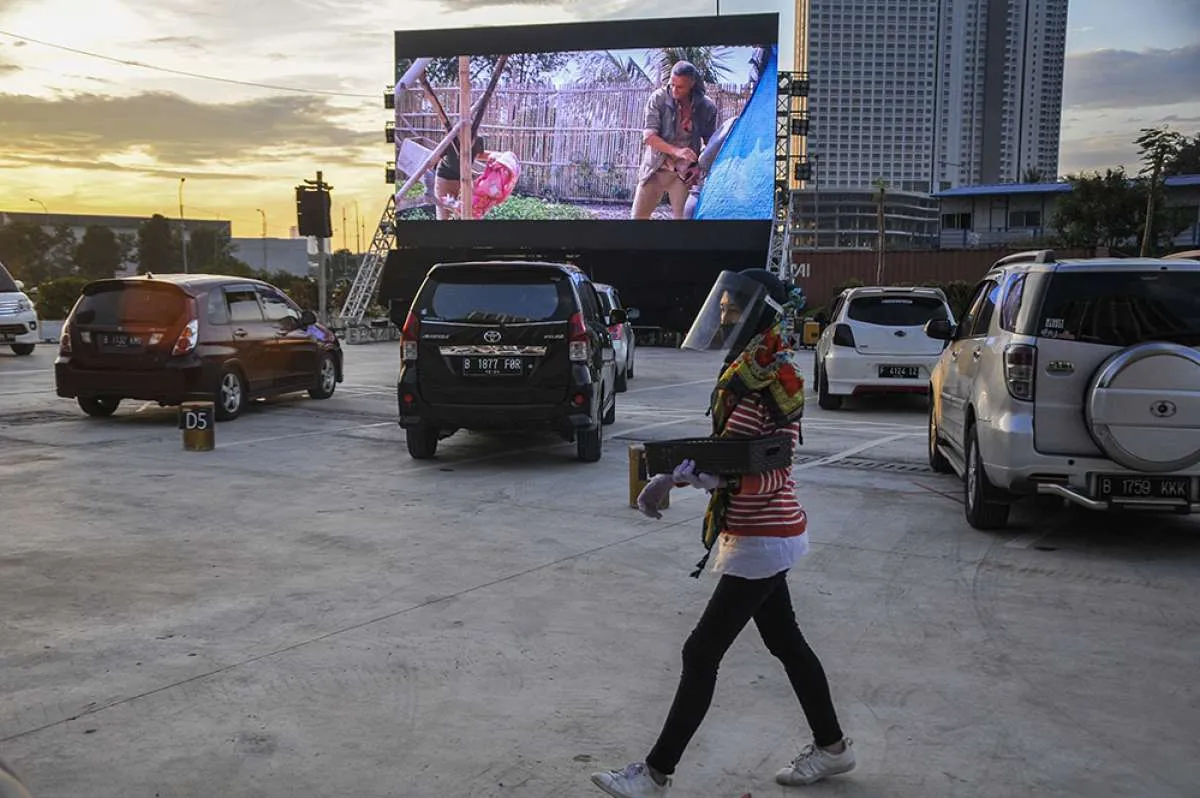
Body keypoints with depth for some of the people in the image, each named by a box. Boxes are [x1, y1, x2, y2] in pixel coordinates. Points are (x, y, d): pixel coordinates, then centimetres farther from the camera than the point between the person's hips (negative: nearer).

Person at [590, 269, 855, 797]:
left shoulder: (775, 382, -20)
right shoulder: (742, 373, 7)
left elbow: (771, 476, -22)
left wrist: (718, 470, -35)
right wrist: (672, 476, 4)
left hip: (762, 541, -9)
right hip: (757, 535, 9)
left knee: (701, 654, -4)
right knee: (785, 642, 19)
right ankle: (831, 748, 34)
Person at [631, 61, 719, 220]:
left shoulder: (707, 107, -7)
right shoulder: (658, 99, -12)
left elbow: (710, 142, 7)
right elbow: (649, 136, -17)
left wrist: (701, 166, -7)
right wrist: (676, 150, -30)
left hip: (684, 174, 0)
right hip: (655, 169, 0)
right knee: (637, 216, 5)